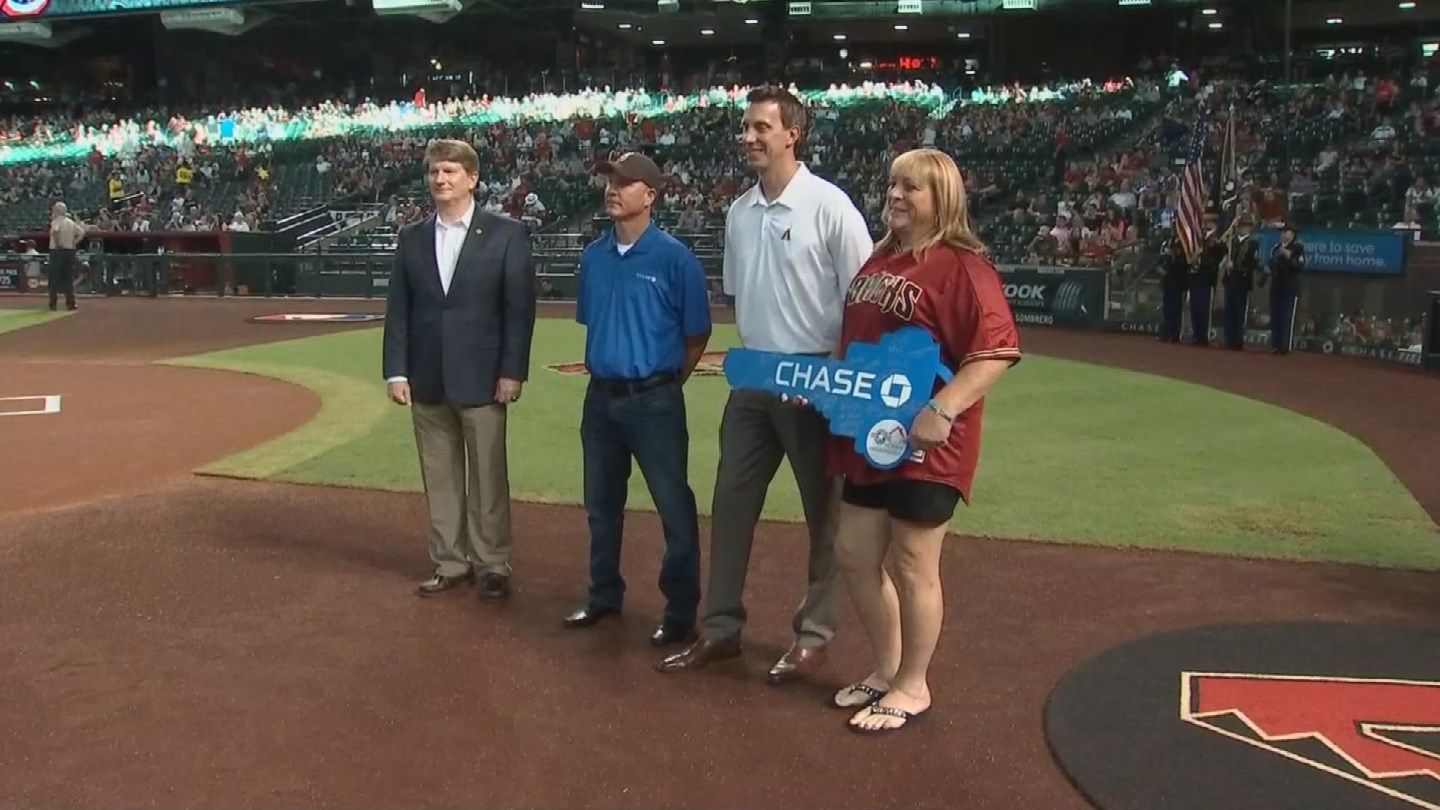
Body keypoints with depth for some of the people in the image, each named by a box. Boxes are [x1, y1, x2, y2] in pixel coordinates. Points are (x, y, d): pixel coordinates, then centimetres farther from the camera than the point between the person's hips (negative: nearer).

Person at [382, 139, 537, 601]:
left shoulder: (505, 234, -2)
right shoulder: (412, 238, 9)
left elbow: (520, 307, -5)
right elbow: (398, 309, 8)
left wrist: (512, 371, -11)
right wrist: (396, 371, 0)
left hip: (482, 379, -4)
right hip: (427, 381, 4)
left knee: (487, 478, 3)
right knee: (439, 478, 10)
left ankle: (492, 565, 15)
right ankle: (449, 563, 21)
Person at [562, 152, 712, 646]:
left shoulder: (674, 258, -11)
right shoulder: (593, 257, 6)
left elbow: (697, 335, -5)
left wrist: (665, 384, 2)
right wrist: (603, 371, 15)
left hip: (654, 401, -6)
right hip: (601, 398, 6)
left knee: (674, 507, 0)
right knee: (601, 505, 17)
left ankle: (681, 611, 12)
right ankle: (604, 596, 33)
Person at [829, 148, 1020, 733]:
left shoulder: (961, 265, -13)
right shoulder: (878, 261, 12)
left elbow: (998, 349, -22)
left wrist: (943, 410, -29)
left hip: (926, 444, -8)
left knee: (911, 564, 3)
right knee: (855, 554, 14)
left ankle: (913, 687, 22)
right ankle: (886, 668, 33)